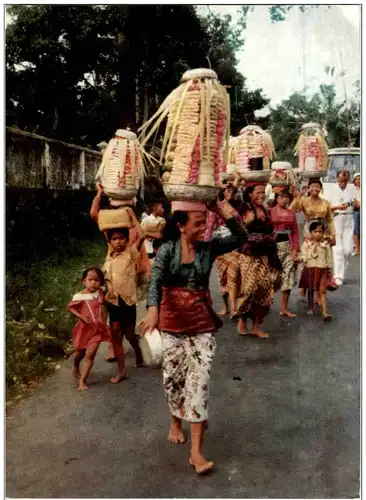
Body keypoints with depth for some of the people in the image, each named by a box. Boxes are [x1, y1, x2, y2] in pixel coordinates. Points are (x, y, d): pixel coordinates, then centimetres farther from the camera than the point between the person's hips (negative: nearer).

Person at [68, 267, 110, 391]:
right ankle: (76, 368, 53)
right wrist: (81, 317, -20)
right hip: (84, 328, -1)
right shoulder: (79, 296, -14)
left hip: (97, 329, 1)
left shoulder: (99, 293, -1)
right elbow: (70, 307, -8)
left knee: (90, 355, -8)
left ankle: (82, 381, -1)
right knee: (80, 353, 21)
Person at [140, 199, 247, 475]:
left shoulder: (209, 247, -1)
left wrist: (223, 212, -14)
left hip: (202, 321, 1)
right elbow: (155, 281, -21)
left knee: (199, 379, -6)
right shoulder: (167, 250, -8)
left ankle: (196, 451, -2)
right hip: (173, 320, -1)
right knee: (173, 376, 12)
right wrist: (153, 310, -39)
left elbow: (241, 238, -6)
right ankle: (176, 422, 43)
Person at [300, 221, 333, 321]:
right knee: (311, 289, 13)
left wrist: (329, 270, 8)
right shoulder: (307, 243, -2)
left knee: (322, 291, -3)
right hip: (310, 268, 0)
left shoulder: (326, 244, 1)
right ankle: (310, 307, 30)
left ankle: (325, 313, -6)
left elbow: (329, 258, 7)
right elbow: (304, 256, -5)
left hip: (322, 269, 0)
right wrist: (301, 259, -28)